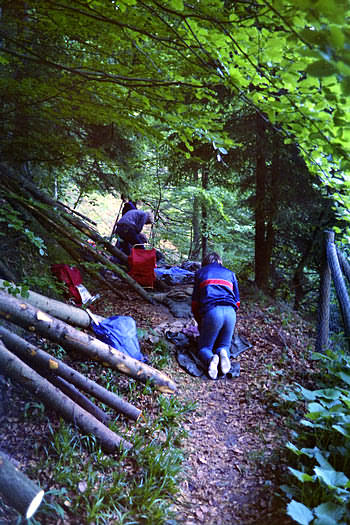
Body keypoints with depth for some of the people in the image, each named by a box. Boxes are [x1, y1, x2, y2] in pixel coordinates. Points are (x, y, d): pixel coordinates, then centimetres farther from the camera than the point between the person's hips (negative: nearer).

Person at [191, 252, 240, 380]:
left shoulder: (200, 273, 22)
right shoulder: (230, 273, 28)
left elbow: (195, 303, 20)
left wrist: (200, 323, 31)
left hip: (211, 311, -2)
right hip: (230, 311, 2)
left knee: (204, 348, 13)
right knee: (224, 345, 21)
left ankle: (210, 359, -23)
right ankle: (223, 352, -16)